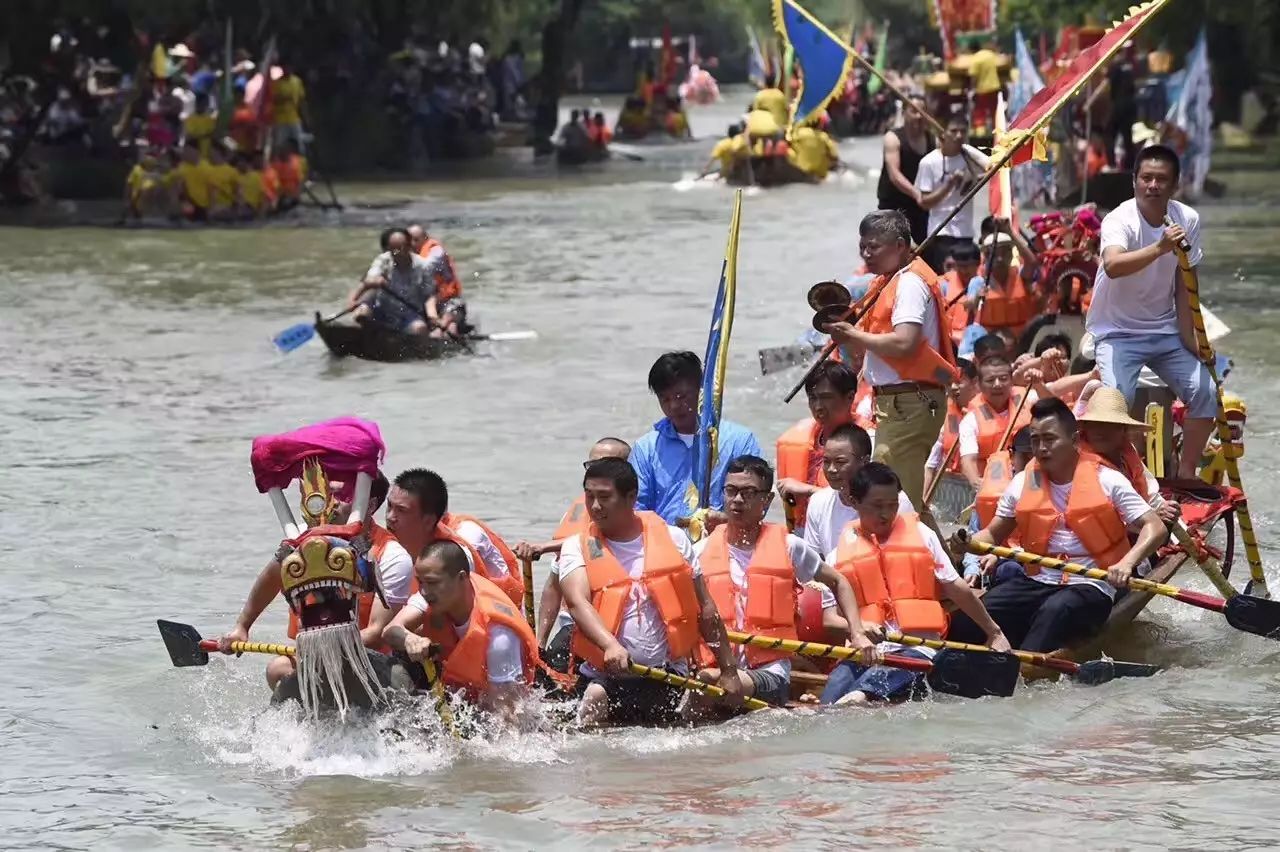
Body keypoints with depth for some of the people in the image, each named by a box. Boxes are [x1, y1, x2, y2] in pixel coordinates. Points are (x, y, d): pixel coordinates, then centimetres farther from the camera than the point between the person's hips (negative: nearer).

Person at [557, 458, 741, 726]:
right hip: (606, 676, -2)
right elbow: (578, 602, -17)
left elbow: (705, 610, 11)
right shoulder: (578, 548, 2)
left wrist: (729, 670, 8)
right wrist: (610, 645, -36)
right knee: (596, 698, -31)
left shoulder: (672, 540, 6)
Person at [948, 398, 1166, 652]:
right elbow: (992, 535, 19)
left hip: (1089, 587, -5)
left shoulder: (1107, 481, -3)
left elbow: (1154, 528, -6)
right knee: (966, 625, -19)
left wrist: (1127, 563, -26)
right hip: (1036, 581, 5)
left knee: (1056, 610, -40)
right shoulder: (1023, 483, 9)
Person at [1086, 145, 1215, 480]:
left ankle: (1186, 473, 12)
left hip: (1165, 330, 5)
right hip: (1118, 330, -5)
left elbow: (1183, 285, 2)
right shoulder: (1120, 220, -22)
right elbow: (1112, 266, -45)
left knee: (1205, 392, -5)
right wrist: (1160, 248, -58)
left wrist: (1188, 337, -3)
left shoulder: (1187, 220, -5)